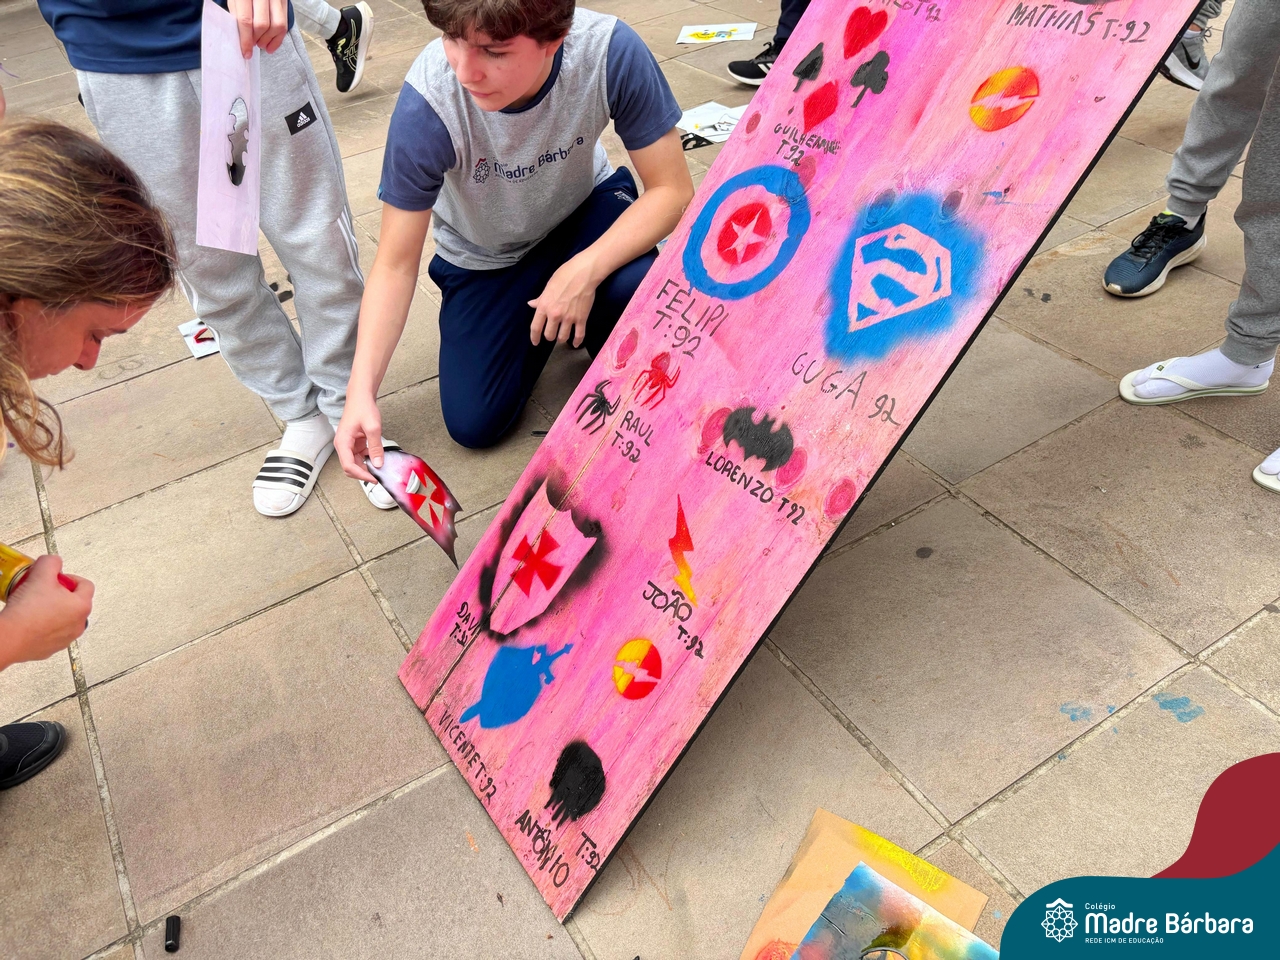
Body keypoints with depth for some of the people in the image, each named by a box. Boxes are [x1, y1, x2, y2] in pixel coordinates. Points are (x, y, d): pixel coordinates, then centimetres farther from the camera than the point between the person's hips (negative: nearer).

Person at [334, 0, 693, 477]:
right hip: (482, 255, 1)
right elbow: (396, 264, -25)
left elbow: (672, 188, -24)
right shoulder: (427, 103, -34)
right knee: (474, 425, -2)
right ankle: (537, 324, 26)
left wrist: (586, 270, -39)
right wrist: (361, 391, -34)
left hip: (584, 208, 0)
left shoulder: (611, 51, -34)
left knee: (635, 286, -35)